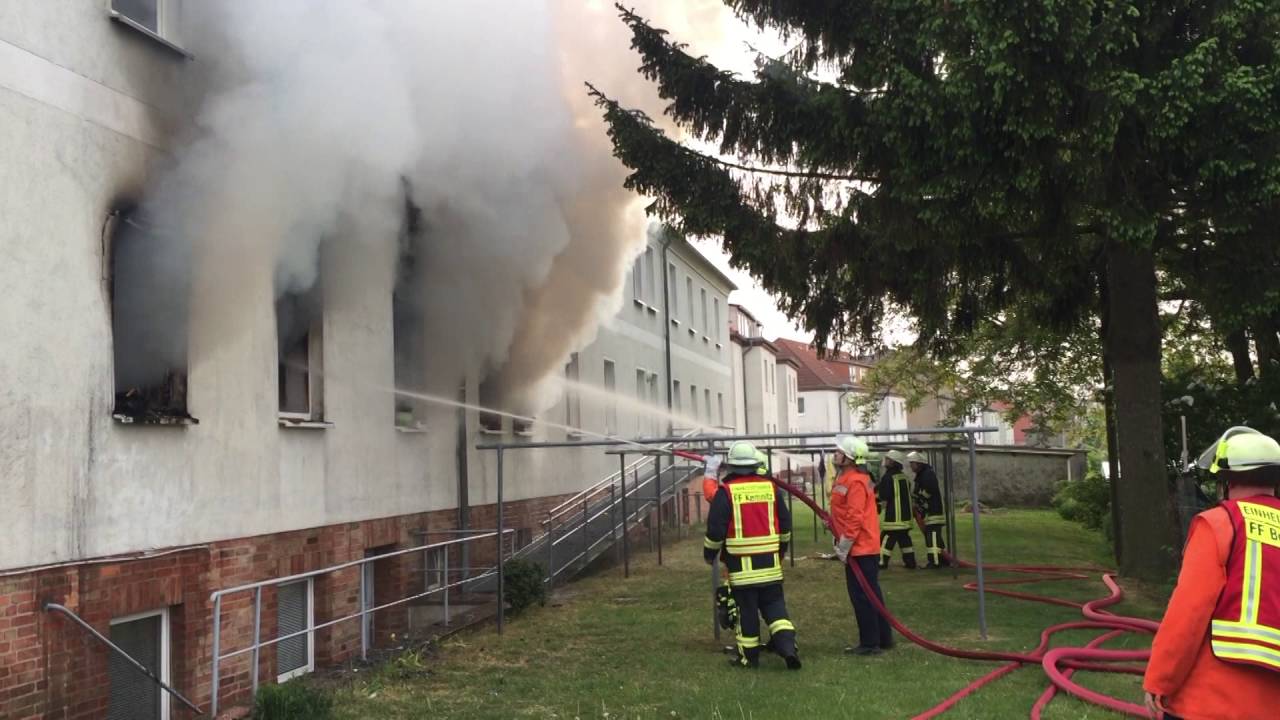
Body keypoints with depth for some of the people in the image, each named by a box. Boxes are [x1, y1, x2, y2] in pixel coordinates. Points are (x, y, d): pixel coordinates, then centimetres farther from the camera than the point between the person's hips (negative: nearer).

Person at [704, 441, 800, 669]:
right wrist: (782, 547, 28)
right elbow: (785, 522, 12)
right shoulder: (770, 487, 5)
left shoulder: (726, 491, -9)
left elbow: (715, 527, -10)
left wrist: (709, 552, 7)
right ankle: (787, 645, -6)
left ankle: (749, 655, 13)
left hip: (741, 561, -3)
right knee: (774, 603, 10)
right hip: (769, 559, 3)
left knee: (747, 608, 5)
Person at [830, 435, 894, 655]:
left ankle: (870, 643, 3)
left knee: (862, 596, -3)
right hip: (866, 548, 10)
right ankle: (883, 638, 25)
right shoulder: (846, 478, 14)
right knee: (871, 594, 16)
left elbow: (854, 518, -22)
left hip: (859, 549, -10)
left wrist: (843, 548, -18)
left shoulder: (855, 482, -18)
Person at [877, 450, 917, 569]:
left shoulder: (888, 476, -14)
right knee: (905, 539, 12)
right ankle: (910, 562, 12)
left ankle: (882, 562, -5)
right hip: (905, 514, 8)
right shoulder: (904, 476, 10)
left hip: (893, 516, -8)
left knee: (886, 539, -5)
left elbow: (883, 495, -17)